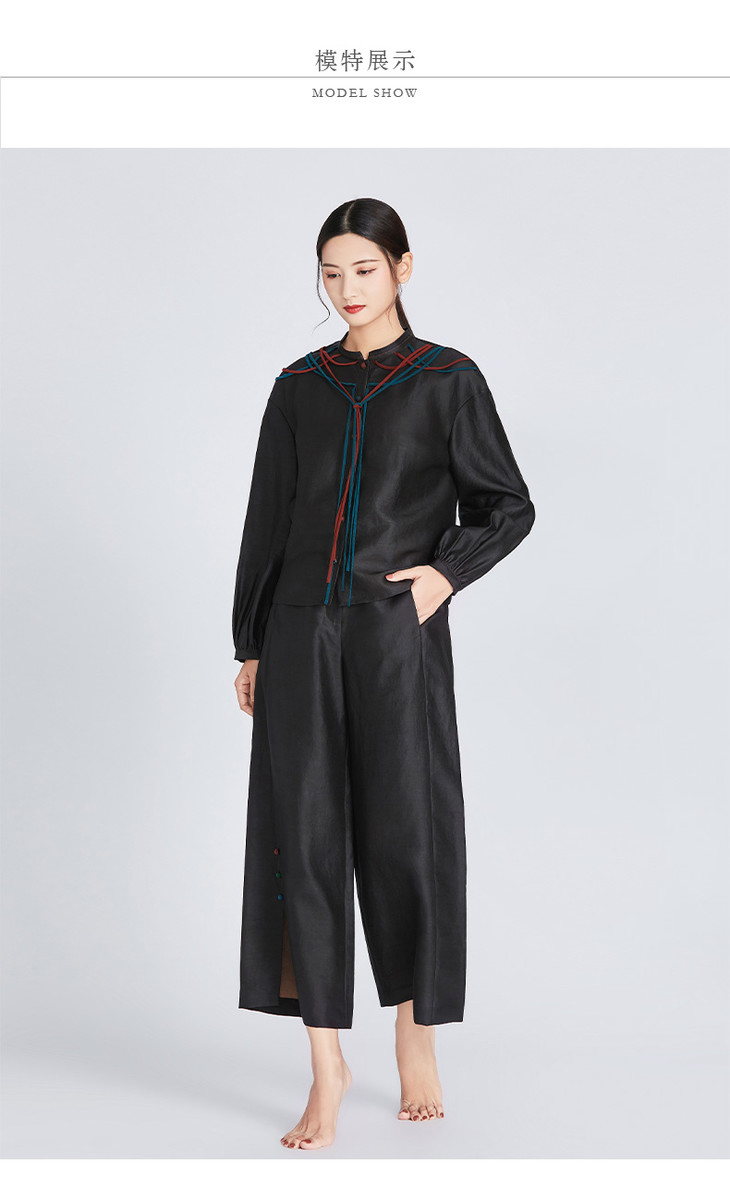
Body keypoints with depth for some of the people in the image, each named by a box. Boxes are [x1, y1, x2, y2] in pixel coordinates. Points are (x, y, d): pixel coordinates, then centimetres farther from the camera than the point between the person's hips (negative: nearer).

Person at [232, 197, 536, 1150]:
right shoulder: (300, 386, 11)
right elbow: (269, 519, 13)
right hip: (303, 632, 3)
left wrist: (446, 572, -10)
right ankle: (328, 1064, 7)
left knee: (405, 832, 2)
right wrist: (252, 644, 10)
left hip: (399, 636, -2)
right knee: (302, 832, -2)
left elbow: (508, 507, 7)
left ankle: (417, 1035, 25)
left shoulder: (449, 380, 3)